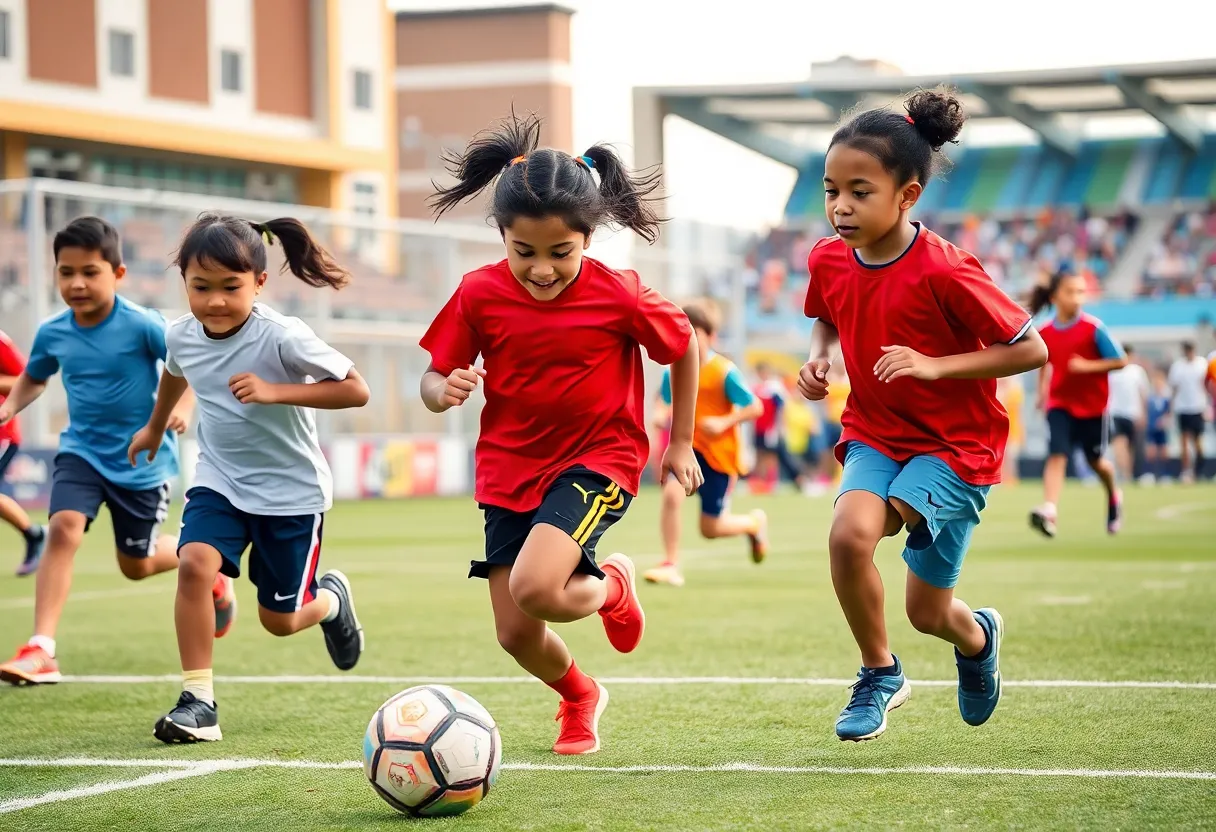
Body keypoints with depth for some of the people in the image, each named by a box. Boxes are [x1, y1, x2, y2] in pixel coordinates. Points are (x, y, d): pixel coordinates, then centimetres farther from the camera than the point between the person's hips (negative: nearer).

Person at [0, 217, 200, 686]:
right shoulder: (52, 333, -5)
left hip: (141, 458, -3)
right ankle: (41, 651, -24)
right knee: (63, 528, -22)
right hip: (82, 450, 3)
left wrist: (184, 405, -32)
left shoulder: (141, 325, -18)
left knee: (137, 565, 10)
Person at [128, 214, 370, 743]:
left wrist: (275, 391, -33)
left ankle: (331, 599, 43)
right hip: (219, 480, 3)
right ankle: (198, 702, -18)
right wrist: (154, 427, 35)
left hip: (291, 490, -3)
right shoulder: (182, 335, -7)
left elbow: (356, 390, -24)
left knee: (280, 619, 6)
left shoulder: (283, 338, -24)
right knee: (194, 562, -25)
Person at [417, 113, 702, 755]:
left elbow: (684, 347, 2)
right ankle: (580, 697, 38)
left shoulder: (618, 296, -15)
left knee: (533, 588, -27)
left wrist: (680, 443, 7)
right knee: (515, 634, 2)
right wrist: (444, 391, -24)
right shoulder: (479, 294, -9)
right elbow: (432, 377, 1)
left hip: (597, 460, -4)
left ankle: (611, 587, 10)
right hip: (509, 467, 4)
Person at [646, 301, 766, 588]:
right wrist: (660, 414, -7)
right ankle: (671, 565, -15)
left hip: (719, 454, -4)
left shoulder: (724, 371, -15)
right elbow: (664, 400, 16)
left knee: (710, 528, 2)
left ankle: (754, 523, 35)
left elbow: (755, 407, -12)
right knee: (671, 493, -25)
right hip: (687, 446, 4)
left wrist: (724, 423, -25)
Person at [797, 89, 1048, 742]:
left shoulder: (943, 272, -23)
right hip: (874, 435, 5)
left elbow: (1031, 349, -19)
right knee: (848, 532, -26)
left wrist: (934, 366, -27)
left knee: (927, 612, -13)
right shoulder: (828, 260, -5)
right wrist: (818, 359, -2)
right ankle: (880, 673, -2)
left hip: (955, 443, -4)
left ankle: (977, 637, 26)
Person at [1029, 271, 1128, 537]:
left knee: (1095, 460, 14)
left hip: (1092, 405, -1)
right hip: (1059, 404, 1)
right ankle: (1048, 511, -30)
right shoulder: (1044, 333, -2)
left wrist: (1088, 366, -22)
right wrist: (1042, 391, 17)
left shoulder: (1093, 328, -13)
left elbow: (1121, 361, -12)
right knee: (1057, 454, -17)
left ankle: (1114, 497, 43)